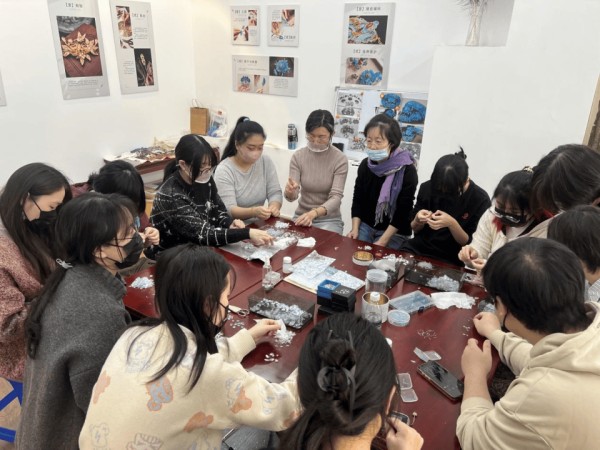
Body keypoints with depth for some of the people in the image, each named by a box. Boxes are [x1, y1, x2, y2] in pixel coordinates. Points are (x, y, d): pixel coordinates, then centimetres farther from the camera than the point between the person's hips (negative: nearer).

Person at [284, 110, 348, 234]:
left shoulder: (340, 159, -12)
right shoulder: (298, 156, -4)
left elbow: (336, 197, -18)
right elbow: (292, 196, -9)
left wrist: (313, 213, -36)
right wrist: (290, 192, -34)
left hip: (329, 220, -2)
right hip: (301, 216, 3)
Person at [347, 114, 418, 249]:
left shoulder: (407, 171, -16)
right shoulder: (365, 165, 0)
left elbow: (403, 212, -17)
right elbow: (357, 200, 4)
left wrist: (382, 241, -21)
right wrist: (355, 229, -9)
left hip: (395, 233, -4)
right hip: (366, 225, 4)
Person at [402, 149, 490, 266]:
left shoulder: (480, 200, -11)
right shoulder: (428, 188, -2)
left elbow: (470, 243, -6)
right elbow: (414, 229, 9)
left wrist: (452, 224, -23)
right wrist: (418, 220, -14)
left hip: (451, 260, -3)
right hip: (418, 248, 3)